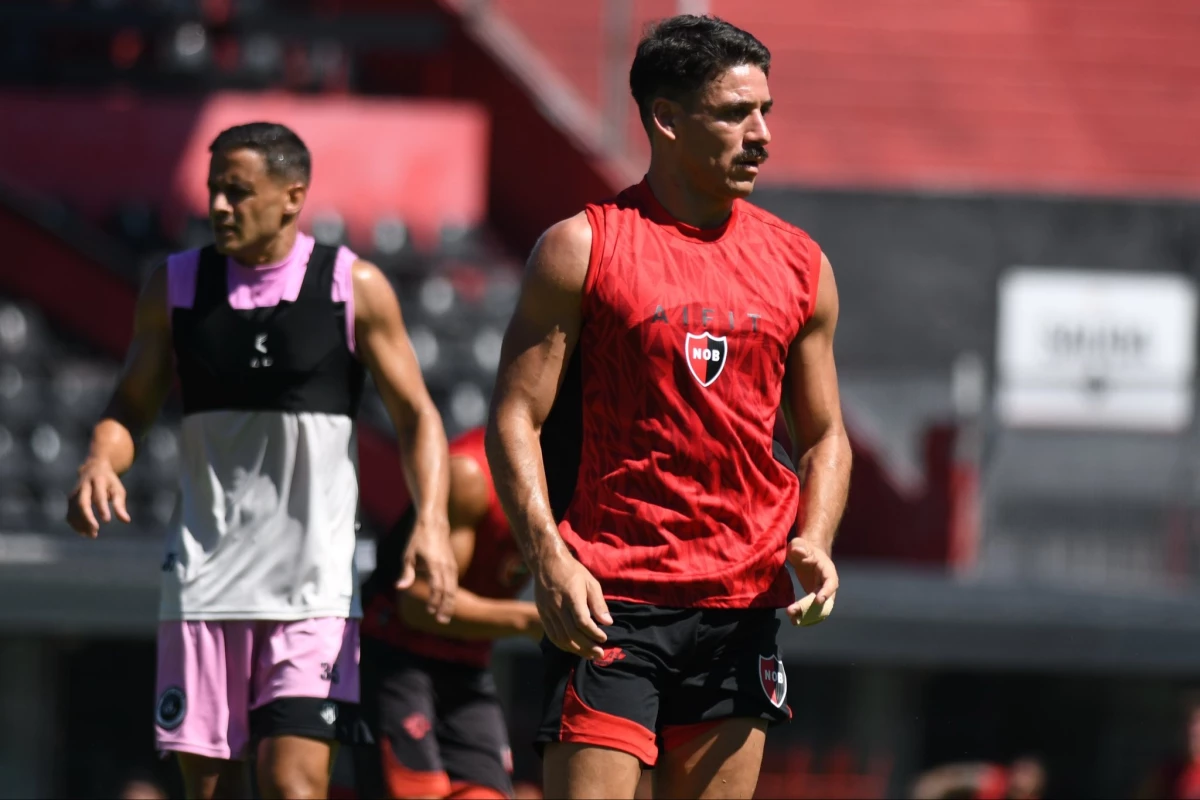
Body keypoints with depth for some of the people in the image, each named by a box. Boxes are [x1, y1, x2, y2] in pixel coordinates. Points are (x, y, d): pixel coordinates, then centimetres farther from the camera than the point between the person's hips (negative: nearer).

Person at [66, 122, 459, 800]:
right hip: (204, 577, 3)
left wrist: (432, 523, -12)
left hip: (313, 583, -3)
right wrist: (101, 463, -10)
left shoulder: (355, 287, -1)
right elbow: (132, 408, 12)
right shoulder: (175, 286, 6)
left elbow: (417, 417, 3)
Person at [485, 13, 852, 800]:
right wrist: (549, 558, -16)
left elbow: (825, 434, 18)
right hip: (609, 601, -4)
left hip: (744, 600, 4)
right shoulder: (582, 248, -2)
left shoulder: (800, 265, 11)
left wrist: (814, 543, -1)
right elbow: (515, 418, -3)